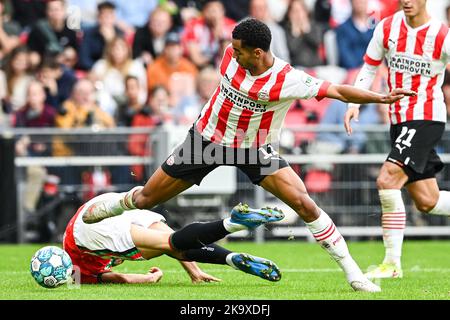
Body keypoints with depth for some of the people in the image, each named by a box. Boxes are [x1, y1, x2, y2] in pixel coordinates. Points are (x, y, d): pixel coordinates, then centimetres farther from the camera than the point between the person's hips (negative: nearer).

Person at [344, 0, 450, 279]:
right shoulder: (387, 28, 3)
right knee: (426, 202, 7)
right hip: (399, 120, 6)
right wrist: (354, 103, 3)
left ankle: (393, 263, -14)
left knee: (387, 180, -20)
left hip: (426, 119, -6)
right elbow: (369, 68, 13)